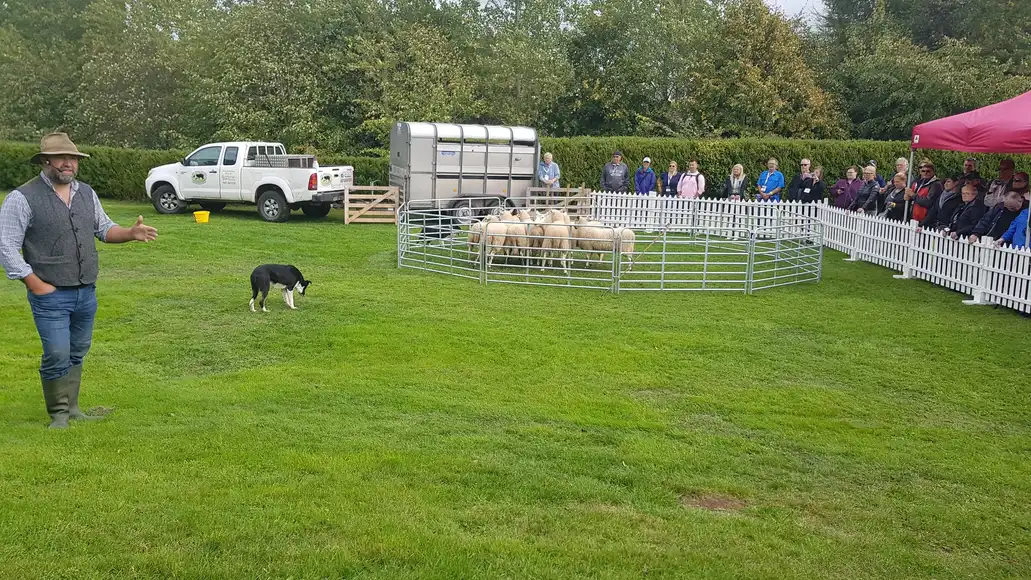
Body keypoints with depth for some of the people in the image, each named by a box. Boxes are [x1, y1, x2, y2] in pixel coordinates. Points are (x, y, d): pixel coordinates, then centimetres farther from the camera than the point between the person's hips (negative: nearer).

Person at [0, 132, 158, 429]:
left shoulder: (87, 193, 10)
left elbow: (104, 228, 20)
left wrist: (130, 233, -1)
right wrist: (36, 285, -12)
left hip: (87, 292, 6)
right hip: (50, 295, -5)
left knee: (77, 354, 14)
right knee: (57, 356, -6)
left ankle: (71, 408, 26)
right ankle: (59, 413, 11)